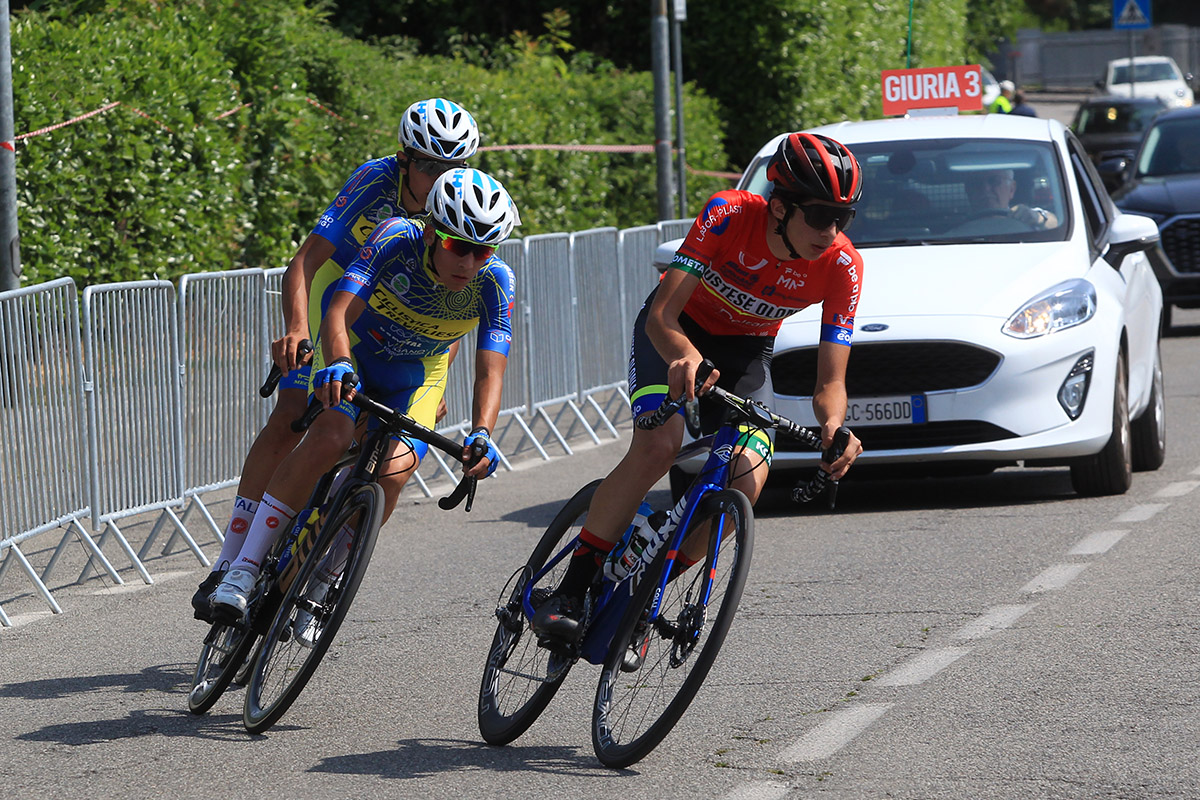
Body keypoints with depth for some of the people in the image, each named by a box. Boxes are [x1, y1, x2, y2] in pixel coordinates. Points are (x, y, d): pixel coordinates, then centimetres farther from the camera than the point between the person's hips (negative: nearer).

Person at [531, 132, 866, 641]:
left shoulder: (842, 268, -24)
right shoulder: (729, 216, -31)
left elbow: (830, 382, -21)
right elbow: (662, 315, -34)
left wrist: (834, 427, -44)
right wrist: (683, 358, -57)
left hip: (746, 350, 3)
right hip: (677, 331, -3)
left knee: (748, 477, -21)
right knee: (658, 445, -30)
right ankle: (570, 590, -23)